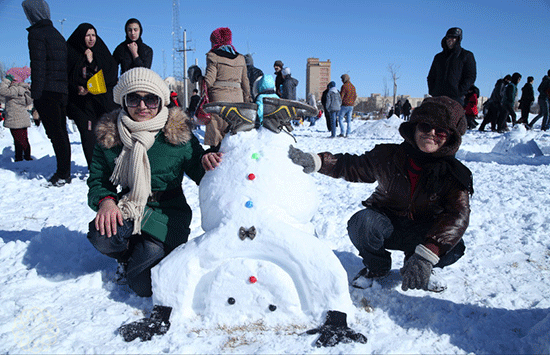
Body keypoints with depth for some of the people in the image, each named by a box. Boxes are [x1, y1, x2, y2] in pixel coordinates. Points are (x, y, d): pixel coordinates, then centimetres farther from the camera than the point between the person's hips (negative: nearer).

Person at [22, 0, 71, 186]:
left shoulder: (37, 33, -5)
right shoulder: (57, 34, 20)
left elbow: (38, 66, -13)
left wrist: (35, 95, -14)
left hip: (47, 92, -8)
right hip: (63, 91, 8)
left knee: (55, 133, -7)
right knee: (61, 132, 10)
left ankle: (63, 174, -5)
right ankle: (64, 172, 15)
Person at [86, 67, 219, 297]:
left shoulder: (177, 134, -7)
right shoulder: (108, 136, -1)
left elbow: (200, 174, -4)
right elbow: (97, 180, 4)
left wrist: (206, 164, -29)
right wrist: (105, 200, -19)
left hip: (166, 213, -2)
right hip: (126, 212, 3)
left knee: (144, 285, -19)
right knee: (102, 236, -31)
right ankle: (130, 256, 7)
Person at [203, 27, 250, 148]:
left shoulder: (213, 56, -1)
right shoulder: (241, 58, 15)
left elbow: (209, 80, -10)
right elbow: (245, 82, 18)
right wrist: (247, 98, 25)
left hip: (218, 97, -5)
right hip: (237, 97, 5)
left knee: (214, 129, -2)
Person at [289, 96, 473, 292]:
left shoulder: (453, 175, -15)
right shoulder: (387, 156, -11)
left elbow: (458, 215, -28)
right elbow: (351, 166, -2)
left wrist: (426, 256, -44)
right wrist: (314, 161, -21)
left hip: (422, 234, 0)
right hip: (385, 226, 0)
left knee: (453, 249, -29)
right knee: (362, 221, -33)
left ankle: (416, 269, 7)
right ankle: (376, 268, 0)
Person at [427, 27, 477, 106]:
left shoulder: (466, 55, 9)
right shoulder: (438, 57, 21)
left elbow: (471, 76, 1)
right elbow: (431, 77, 23)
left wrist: (459, 92, -11)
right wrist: (432, 92, 6)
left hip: (456, 98, -4)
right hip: (437, 97, 4)